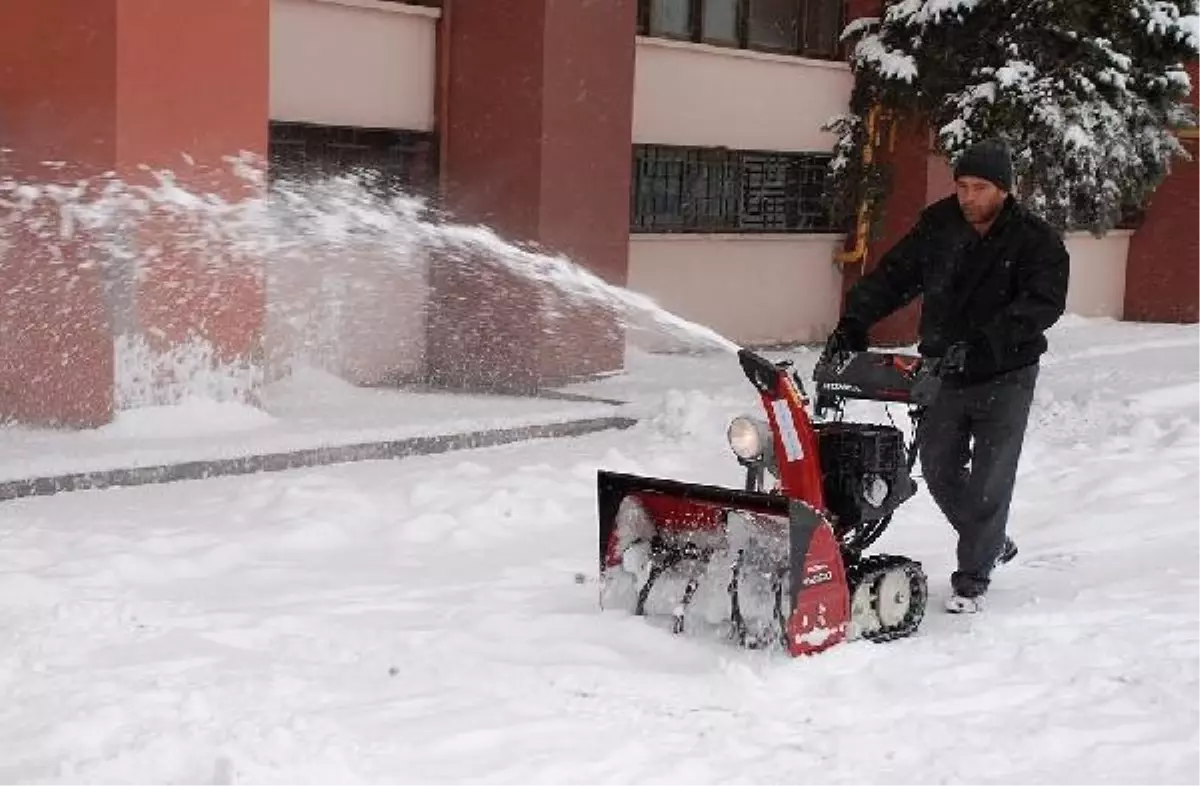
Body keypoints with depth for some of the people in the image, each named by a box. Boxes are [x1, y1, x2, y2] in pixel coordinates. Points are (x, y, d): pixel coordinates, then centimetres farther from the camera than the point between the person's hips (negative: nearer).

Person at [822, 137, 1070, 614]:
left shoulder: (1036, 241, -13)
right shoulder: (938, 227, -1)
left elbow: (1043, 302, -26)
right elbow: (893, 275, -2)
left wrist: (983, 342, -38)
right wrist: (854, 321, -18)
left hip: (1004, 378, -5)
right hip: (942, 373, 5)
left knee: (989, 480, -3)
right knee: (940, 470, 13)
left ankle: (972, 578, 9)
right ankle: (992, 543, 37)